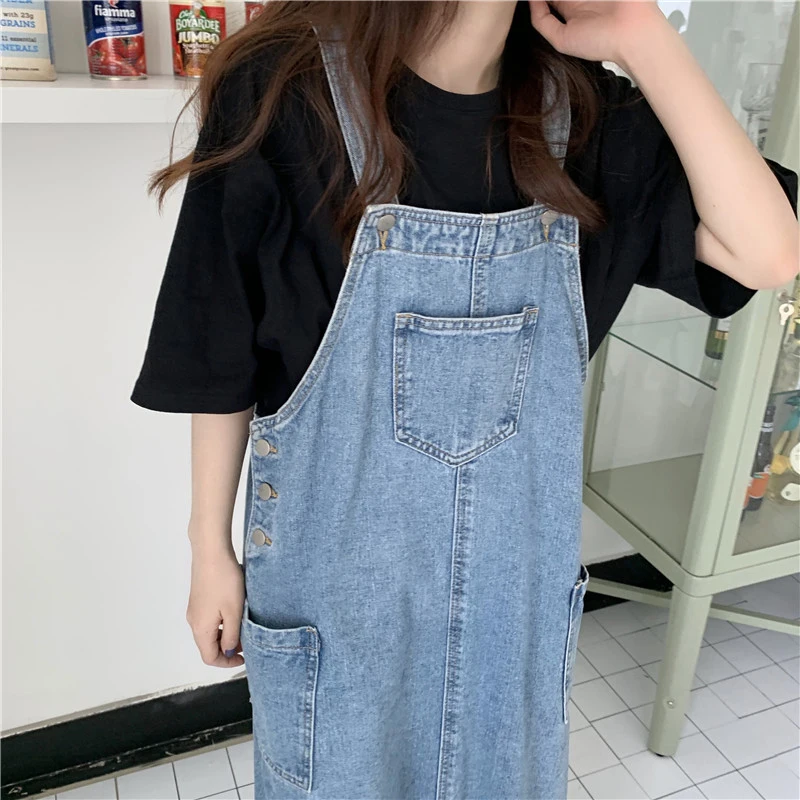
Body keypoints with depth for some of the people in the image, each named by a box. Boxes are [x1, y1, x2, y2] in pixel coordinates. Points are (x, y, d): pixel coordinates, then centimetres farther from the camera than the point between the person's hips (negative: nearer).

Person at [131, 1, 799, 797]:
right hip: (338, 575, -2)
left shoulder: (586, 112, -6)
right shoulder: (283, 91, -16)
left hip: (516, 572, 3)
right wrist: (210, 549, -1)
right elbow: (221, 361, -10)